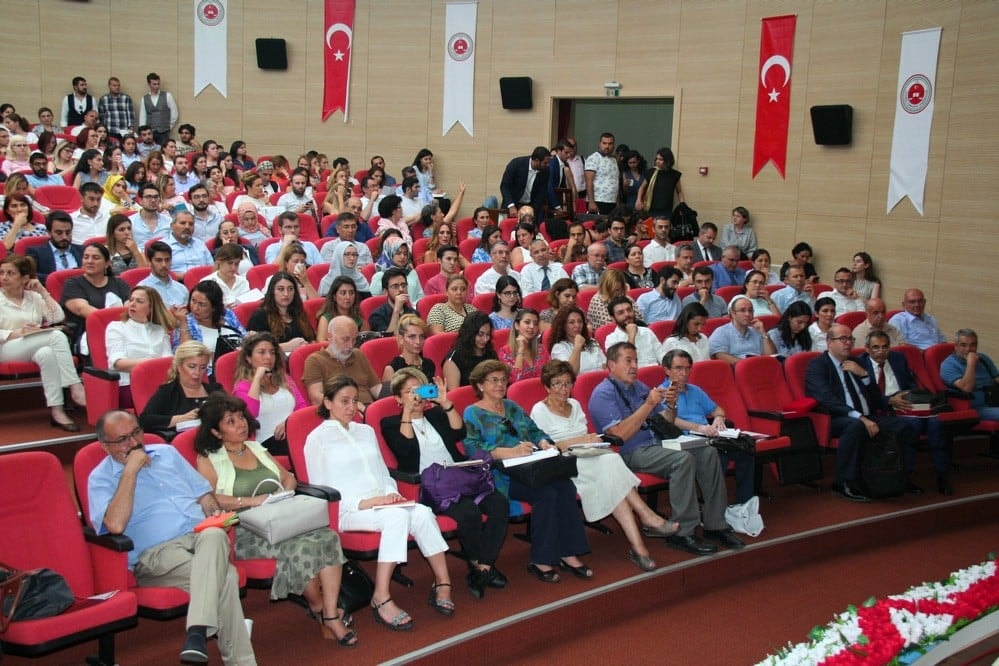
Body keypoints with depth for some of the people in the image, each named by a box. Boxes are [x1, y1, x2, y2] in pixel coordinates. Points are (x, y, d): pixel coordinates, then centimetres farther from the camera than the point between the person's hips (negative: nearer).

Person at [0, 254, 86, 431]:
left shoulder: (34, 297, 19)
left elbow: (58, 317, 6)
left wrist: (43, 292, 5)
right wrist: (16, 333, -20)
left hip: (34, 348, 4)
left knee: (46, 353, -35)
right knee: (57, 336, -28)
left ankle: (57, 410, -40)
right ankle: (75, 388, -33)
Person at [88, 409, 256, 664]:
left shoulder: (166, 452, 23)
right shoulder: (101, 479, 6)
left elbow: (203, 492, 27)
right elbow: (116, 525, -14)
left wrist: (216, 514, 4)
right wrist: (130, 470, -10)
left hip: (201, 535, 4)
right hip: (157, 553, -4)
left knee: (215, 536, -38)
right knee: (225, 575, -34)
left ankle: (198, 631, -48)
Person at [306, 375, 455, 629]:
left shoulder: (366, 431, 24)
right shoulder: (317, 438, 4)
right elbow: (320, 489, -4)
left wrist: (391, 494, 1)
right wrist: (363, 503, -15)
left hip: (381, 502, 5)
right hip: (347, 510, -5)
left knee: (422, 513, -26)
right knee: (397, 516, -34)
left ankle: (442, 584, -25)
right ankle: (381, 599, -34)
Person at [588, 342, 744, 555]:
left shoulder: (639, 387, 18)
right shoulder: (603, 394, -7)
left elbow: (665, 422, 19)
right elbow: (619, 434, -20)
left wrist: (671, 405, -3)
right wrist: (649, 404, -21)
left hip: (655, 444, 8)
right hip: (630, 454, -8)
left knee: (707, 453, -10)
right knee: (683, 459, -30)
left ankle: (715, 524, -6)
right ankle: (682, 533, -24)